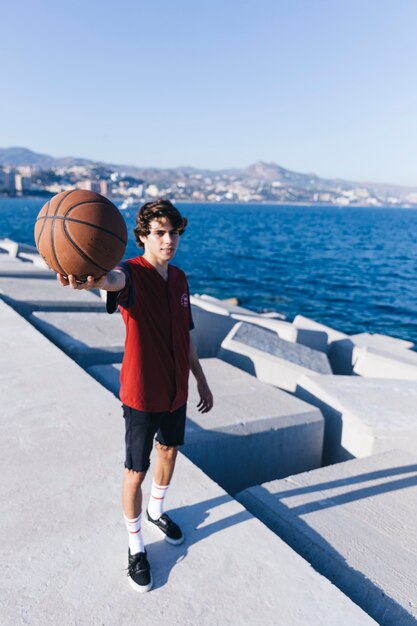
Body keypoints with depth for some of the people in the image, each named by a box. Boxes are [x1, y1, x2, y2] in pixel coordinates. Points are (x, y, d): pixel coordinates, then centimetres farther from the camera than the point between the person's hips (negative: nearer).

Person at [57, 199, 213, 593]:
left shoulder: (179, 279, 1)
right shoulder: (134, 273, -20)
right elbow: (115, 279, -48)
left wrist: (201, 380, 15)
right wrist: (94, 279, -72)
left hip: (177, 389, 7)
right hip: (142, 393, -6)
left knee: (169, 451, 24)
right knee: (136, 472, 8)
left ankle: (156, 512, 53)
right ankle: (136, 547, 32)